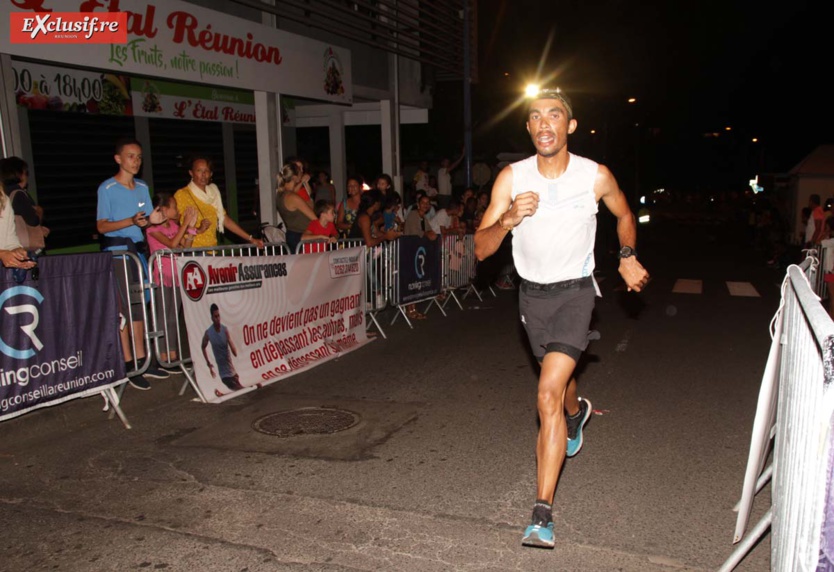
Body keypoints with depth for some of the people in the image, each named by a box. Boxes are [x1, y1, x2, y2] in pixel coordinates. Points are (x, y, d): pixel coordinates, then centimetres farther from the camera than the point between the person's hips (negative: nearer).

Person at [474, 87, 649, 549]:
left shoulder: (596, 177, -12)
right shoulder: (512, 178, -11)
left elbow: (624, 214, 11)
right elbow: (481, 249, -15)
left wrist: (628, 256, -1)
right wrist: (508, 220, -32)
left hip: (575, 291, -3)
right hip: (532, 293, 4)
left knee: (548, 395, -19)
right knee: (557, 376, 26)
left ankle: (542, 514, -12)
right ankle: (577, 412, 65)